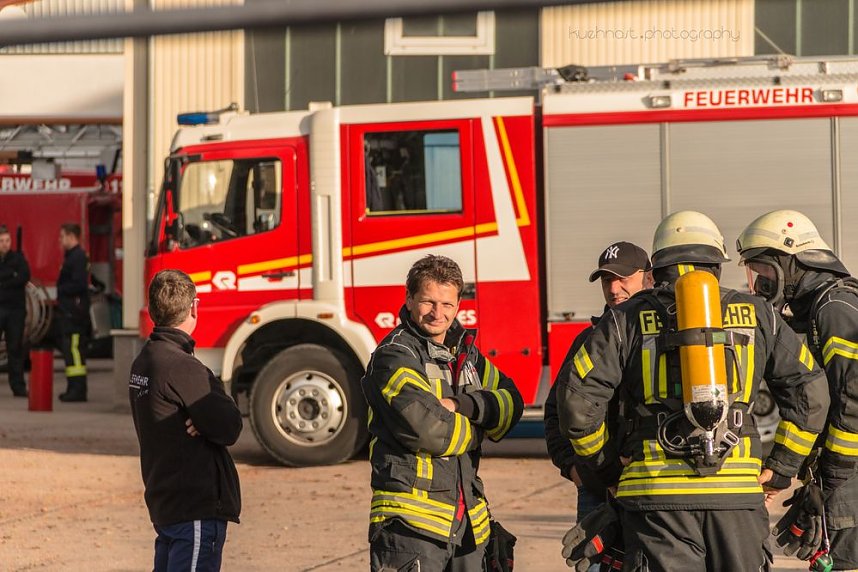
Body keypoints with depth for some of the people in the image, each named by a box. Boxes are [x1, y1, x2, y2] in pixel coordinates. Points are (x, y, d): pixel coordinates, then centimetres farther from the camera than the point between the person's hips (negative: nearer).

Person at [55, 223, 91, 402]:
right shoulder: (71, 256, 19)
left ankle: (78, 390, -15)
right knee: (70, 350, 13)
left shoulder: (78, 257, -14)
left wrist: (61, 289, -10)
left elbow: (79, 285, -22)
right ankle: (74, 388, 17)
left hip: (74, 312, -11)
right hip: (69, 312, 11)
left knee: (74, 350, -13)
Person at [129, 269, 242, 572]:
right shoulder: (182, 368, -19)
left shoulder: (143, 362, 11)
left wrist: (202, 422, -7)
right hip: (196, 507, -10)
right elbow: (229, 428, -16)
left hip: (163, 500, 10)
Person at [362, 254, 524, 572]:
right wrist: (476, 428, -3)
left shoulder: (465, 352, 16)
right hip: (412, 520, -8)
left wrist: (462, 404, -11)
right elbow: (424, 428, -22)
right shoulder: (394, 357, -10)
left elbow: (511, 402, 7)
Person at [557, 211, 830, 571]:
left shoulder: (627, 320, 8)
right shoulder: (756, 315, 14)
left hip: (657, 493, -1)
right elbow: (810, 392, 13)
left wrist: (606, 465, 15)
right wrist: (781, 468, 17)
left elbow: (577, 398, 2)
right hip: (738, 489, 1)